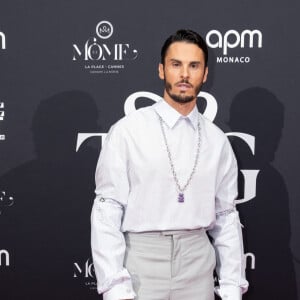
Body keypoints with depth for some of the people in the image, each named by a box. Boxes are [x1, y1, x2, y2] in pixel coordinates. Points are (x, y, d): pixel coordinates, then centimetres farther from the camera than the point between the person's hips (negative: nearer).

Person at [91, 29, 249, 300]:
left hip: (197, 262, 3)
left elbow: (226, 217, 7)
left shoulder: (217, 141, 5)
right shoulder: (128, 130, -6)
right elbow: (107, 209, -9)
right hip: (141, 261, -3)